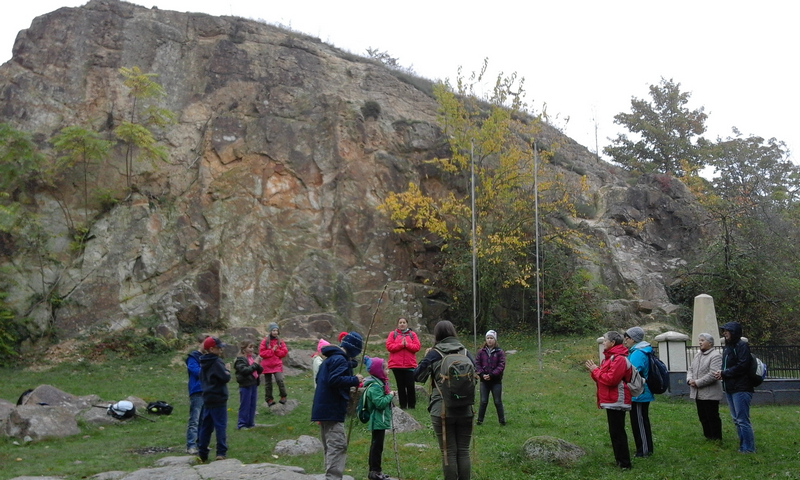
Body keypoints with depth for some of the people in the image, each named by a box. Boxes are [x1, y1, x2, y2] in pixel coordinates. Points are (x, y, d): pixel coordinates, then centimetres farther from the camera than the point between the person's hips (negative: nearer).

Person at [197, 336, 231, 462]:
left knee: (205, 426, 12)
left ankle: (202, 453, 16)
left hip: (207, 399, 8)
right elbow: (226, 378, -20)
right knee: (221, 425, -4)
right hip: (218, 399, -8)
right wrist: (227, 370, 0)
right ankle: (221, 453, -6)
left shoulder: (204, 363, 12)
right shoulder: (216, 362, -15)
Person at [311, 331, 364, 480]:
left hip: (324, 409, 10)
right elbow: (334, 380, -27)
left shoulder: (330, 358, 18)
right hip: (332, 410, -10)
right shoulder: (340, 359, -14)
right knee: (338, 445, -11)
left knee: (330, 446, 16)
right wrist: (355, 380, -16)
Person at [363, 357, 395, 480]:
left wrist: (389, 397, 6)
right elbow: (380, 403, -27)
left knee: (376, 446, 15)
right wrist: (390, 396, -16)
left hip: (380, 421, 11)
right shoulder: (375, 386, -20)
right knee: (377, 446, -5)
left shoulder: (380, 383, 14)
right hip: (378, 422, -11)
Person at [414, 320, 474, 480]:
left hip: (442, 411, -3)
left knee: (449, 452, 3)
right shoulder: (466, 352, 5)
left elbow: (418, 376, 1)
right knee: (464, 451, 11)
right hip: (465, 410, 3)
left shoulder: (434, 354, -6)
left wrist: (425, 359, 14)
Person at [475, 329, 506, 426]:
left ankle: (502, 420, 13)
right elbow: (477, 364, 1)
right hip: (484, 381, 2)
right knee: (483, 401, 5)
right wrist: (482, 374, -15)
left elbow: (501, 366, -9)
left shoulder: (500, 352, -4)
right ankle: (480, 420, 14)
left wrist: (491, 375, -18)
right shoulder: (481, 352, 3)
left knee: (498, 402, 3)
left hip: (496, 381, -2)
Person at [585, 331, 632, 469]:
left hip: (616, 401, -11)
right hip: (611, 401, 11)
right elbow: (604, 377, 18)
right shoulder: (611, 357, 17)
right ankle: (620, 460, 23)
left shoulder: (619, 358, -16)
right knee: (615, 431, 15)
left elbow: (611, 379, -24)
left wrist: (596, 370, -13)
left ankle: (624, 463, 0)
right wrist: (594, 371, 0)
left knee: (617, 432, -6)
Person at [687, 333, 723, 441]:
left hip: (710, 394, -8)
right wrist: (689, 379, -4)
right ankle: (707, 436, 27)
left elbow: (713, 375, -22)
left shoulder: (715, 356, -13)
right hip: (698, 394, 8)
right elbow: (690, 369, 17)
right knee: (703, 417, 15)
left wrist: (697, 383, -20)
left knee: (712, 417, 1)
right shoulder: (697, 355, 16)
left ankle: (716, 439, 12)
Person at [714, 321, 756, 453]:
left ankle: (748, 449, 2)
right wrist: (721, 371, -4)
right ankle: (743, 446, 22)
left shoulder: (742, 346, -10)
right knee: (736, 420, 14)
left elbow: (742, 366, -18)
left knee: (742, 420, -6)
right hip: (730, 389, 9)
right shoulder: (728, 347, 16)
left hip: (741, 389, -9)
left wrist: (724, 373, -13)